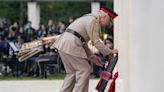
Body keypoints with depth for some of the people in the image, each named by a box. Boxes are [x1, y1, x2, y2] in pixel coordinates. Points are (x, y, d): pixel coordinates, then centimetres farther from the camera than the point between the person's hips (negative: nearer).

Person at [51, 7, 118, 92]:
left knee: (72, 72, 16)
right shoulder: (94, 21, -8)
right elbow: (96, 42, -12)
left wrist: (91, 55, 22)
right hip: (71, 45, -10)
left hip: (63, 44, 10)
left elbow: (83, 42, 27)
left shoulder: (89, 18, 24)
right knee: (84, 70, -5)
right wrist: (110, 52, -3)